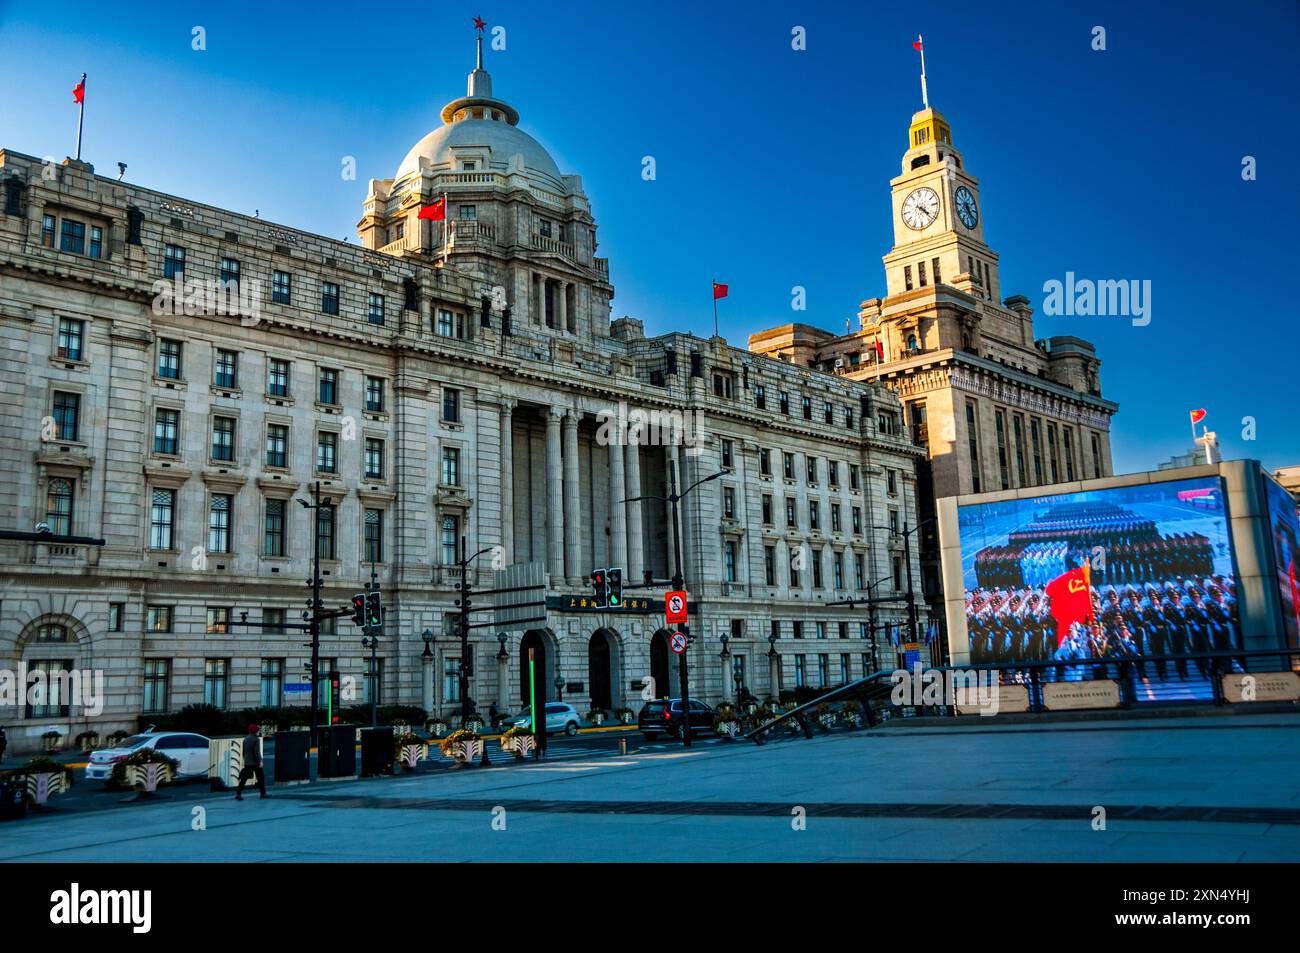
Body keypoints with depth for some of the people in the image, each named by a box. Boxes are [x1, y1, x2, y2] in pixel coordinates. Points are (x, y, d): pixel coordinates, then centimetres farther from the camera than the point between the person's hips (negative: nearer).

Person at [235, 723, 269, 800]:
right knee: (261, 778, 6)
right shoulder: (256, 739, -12)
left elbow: (244, 751, 16)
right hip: (255, 762, -6)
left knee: (243, 779, 3)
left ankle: (238, 794, -6)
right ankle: (263, 793, 11)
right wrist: (260, 761, -18)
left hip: (247, 763, 6)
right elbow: (257, 752, -20)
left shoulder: (245, 739, 8)